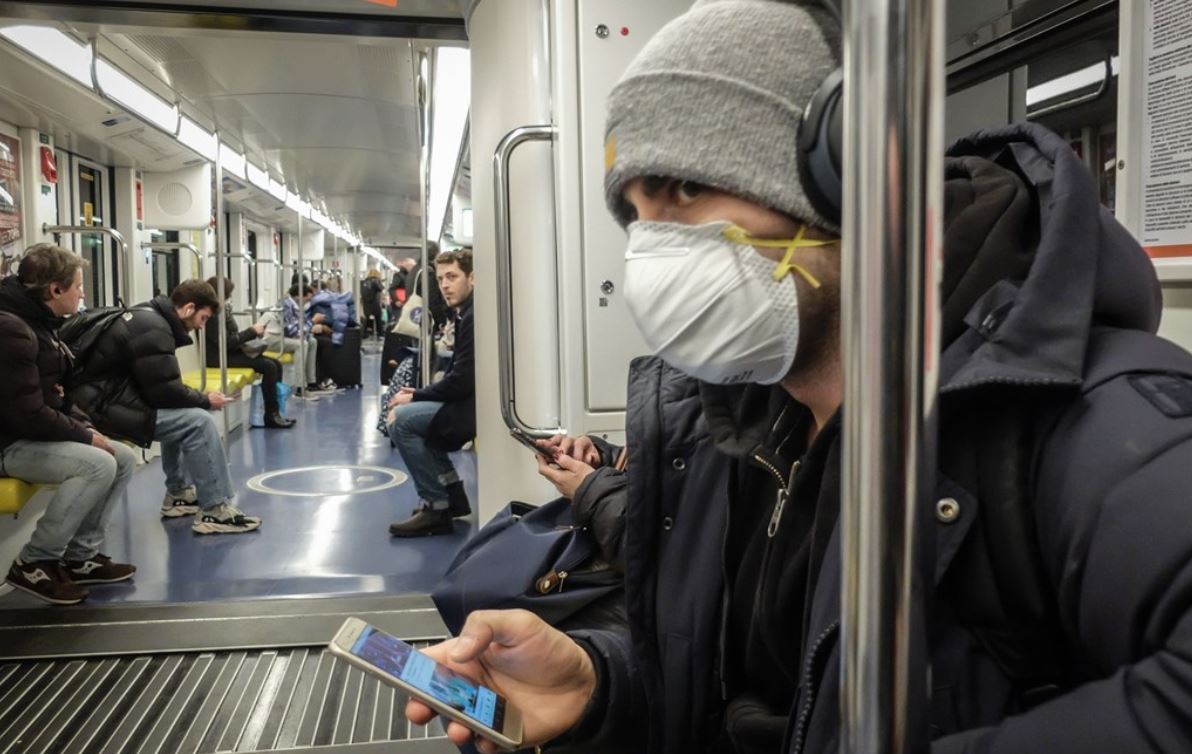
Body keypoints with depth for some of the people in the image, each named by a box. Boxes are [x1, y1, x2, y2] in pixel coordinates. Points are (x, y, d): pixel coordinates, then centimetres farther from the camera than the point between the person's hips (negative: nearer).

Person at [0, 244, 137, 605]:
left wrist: (86, 426, 1)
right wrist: (85, 436, -17)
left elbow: (56, 395, 18)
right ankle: (34, 563, -12)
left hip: (34, 434, 10)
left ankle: (81, 556, 8)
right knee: (98, 464, -27)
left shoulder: (40, 324, 11)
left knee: (123, 459, 3)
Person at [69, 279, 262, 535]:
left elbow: (159, 385, 17)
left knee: (183, 415, 23)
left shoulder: (148, 317, 14)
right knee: (199, 422, -15)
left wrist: (199, 399, 7)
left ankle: (179, 493, 25)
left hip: (108, 398, 11)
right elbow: (164, 391, -20)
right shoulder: (153, 329, -17)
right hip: (104, 408, -11)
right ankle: (214, 510, -10)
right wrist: (205, 400, -5)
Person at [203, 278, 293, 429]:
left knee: (276, 364, 0)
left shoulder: (222, 311, 11)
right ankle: (271, 415, -12)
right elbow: (226, 342, -23)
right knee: (268, 367, -19)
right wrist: (252, 331, -15)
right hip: (220, 357, -9)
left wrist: (253, 333, -4)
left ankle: (275, 412, 1)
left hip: (230, 353, 9)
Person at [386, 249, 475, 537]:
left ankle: (436, 507, -4)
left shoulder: (476, 316, -18)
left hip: (476, 405, -11)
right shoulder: (464, 313, 14)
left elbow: (462, 380, -22)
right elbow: (457, 374, 17)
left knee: (401, 420, -13)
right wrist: (419, 394, 3)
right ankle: (452, 495, 19)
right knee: (407, 412, 19)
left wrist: (416, 396, -9)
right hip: (468, 398, 11)